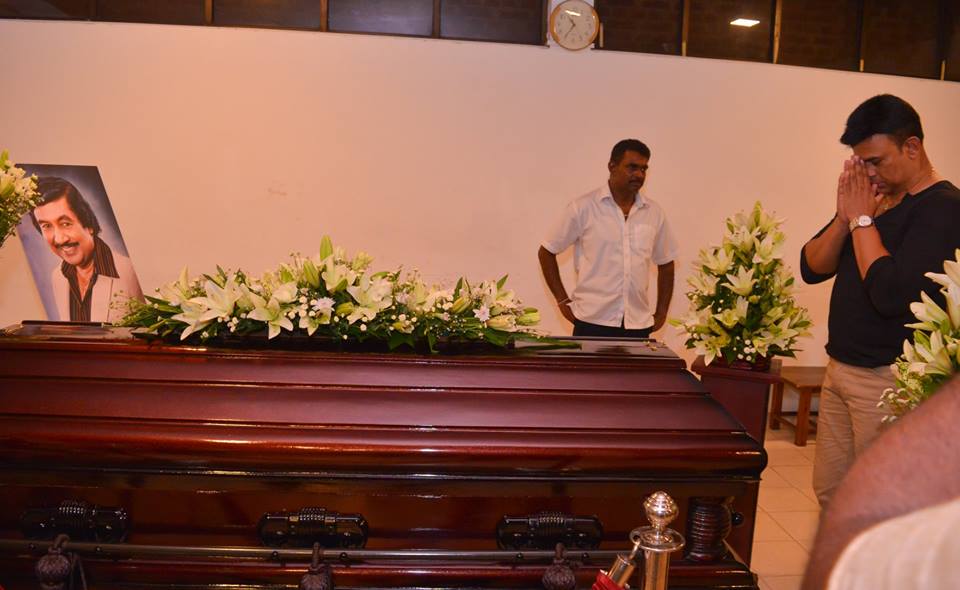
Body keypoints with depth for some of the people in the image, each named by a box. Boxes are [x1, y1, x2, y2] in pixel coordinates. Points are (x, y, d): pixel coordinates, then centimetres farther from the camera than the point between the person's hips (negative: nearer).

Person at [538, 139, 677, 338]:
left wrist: (661, 313, 13)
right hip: (592, 323, -3)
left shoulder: (654, 212, 8)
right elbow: (546, 252, 3)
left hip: (639, 325, 3)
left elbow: (665, 263, 19)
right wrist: (563, 300, -1)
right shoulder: (584, 208, -3)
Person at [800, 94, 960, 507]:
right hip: (840, 368, 7)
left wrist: (863, 220, -13)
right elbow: (811, 269, 8)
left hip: (890, 381, -7)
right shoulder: (876, 199, 11)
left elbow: (891, 294, -24)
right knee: (828, 493, 14)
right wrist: (846, 216, -7)